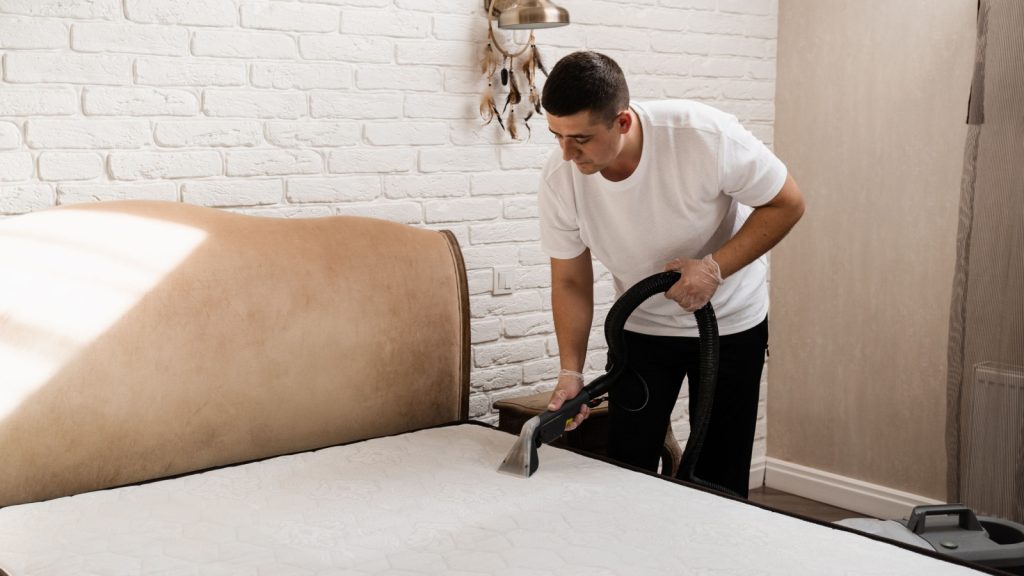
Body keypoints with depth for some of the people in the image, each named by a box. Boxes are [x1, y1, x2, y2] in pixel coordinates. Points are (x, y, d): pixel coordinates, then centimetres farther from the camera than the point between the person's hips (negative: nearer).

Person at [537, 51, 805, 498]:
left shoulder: (705, 135, -30)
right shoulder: (559, 179, -20)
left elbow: (786, 203, -16)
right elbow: (570, 281, -7)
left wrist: (716, 267, -27)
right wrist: (570, 372, -17)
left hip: (729, 323, -2)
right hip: (642, 327, 2)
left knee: (721, 479, 2)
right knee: (625, 470, 1)